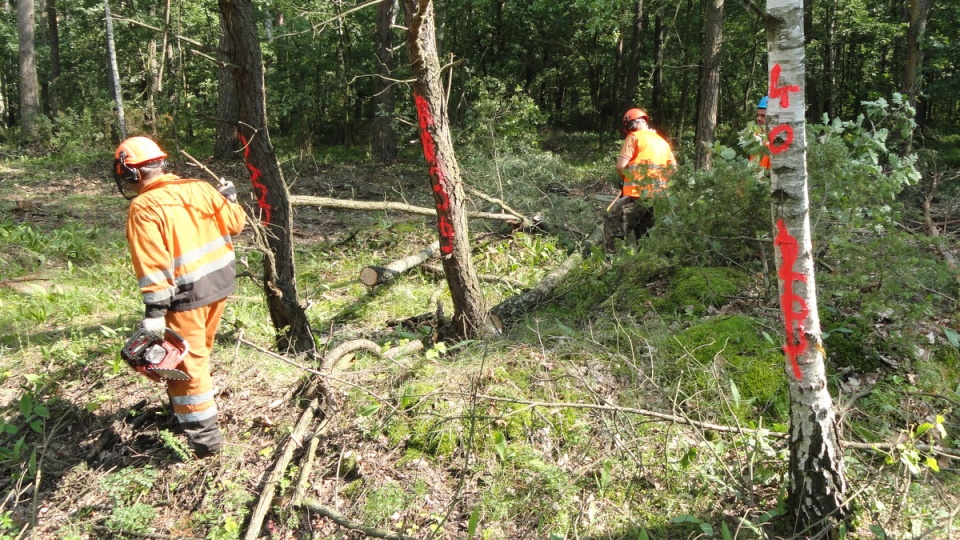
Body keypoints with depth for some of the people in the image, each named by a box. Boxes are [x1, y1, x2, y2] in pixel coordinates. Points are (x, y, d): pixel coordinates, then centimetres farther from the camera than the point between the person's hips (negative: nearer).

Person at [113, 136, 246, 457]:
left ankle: (204, 435, 6)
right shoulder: (198, 188, 4)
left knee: (187, 361, 3)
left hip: (188, 291, -7)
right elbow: (234, 223, 8)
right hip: (220, 278, 7)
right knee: (199, 349, 23)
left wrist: (154, 310, -18)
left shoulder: (144, 208, -13)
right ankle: (187, 407, 42)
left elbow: (153, 263, -20)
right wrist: (229, 200, 28)